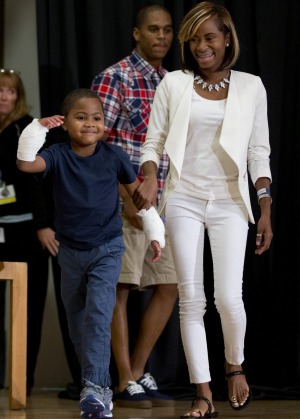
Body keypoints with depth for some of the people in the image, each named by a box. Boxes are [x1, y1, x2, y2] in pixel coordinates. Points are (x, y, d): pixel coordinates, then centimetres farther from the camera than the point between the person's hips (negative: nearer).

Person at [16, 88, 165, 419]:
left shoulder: (113, 156, -7)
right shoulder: (58, 156, -7)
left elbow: (137, 193, 5)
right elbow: (25, 164, -24)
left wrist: (154, 232, 6)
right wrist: (38, 129, -30)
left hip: (107, 250, -3)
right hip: (70, 252, 3)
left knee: (98, 316, -18)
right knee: (77, 320, 13)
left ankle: (95, 388, -23)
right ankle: (97, 383, 28)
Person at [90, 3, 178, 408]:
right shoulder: (114, 78, -7)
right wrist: (126, 199, -17)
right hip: (124, 201, -7)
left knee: (169, 288, 8)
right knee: (120, 289, -1)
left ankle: (139, 373, 19)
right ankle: (127, 384, 4)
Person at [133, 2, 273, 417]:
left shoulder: (250, 87, 5)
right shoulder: (174, 84, 4)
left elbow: (259, 153, 7)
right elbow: (154, 141, 5)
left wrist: (266, 211, 2)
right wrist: (150, 177, -16)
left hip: (230, 202, -1)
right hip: (184, 200, 1)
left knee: (229, 297, -10)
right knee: (191, 299, -1)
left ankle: (235, 365, 21)